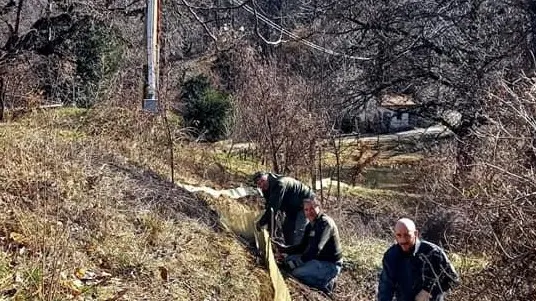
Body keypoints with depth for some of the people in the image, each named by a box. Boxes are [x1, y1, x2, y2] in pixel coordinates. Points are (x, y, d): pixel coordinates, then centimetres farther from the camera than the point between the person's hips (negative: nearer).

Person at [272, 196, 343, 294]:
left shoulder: (325, 223, -21)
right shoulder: (310, 225, 10)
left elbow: (315, 249, -29)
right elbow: (302, 247, 15)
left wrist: (298, 262, -20)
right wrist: (284, 249, 1)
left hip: (330, 264, -10)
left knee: (297, 273, -23)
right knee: (288, 259, 8)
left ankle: (326, 283, -4)